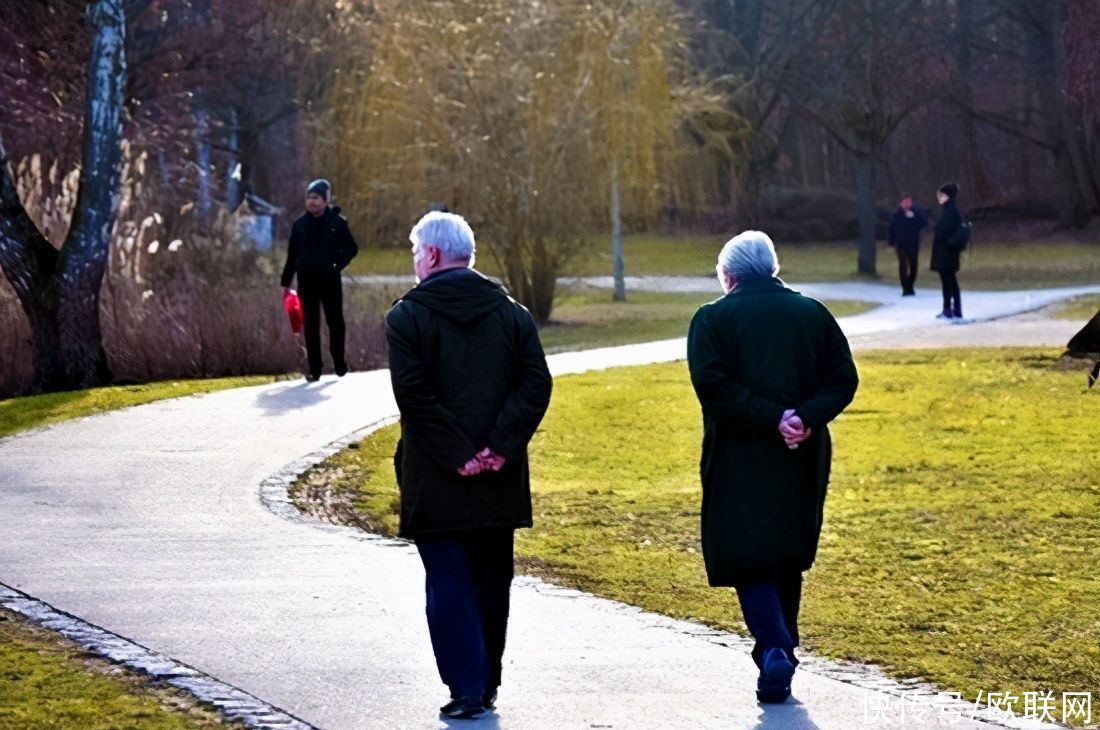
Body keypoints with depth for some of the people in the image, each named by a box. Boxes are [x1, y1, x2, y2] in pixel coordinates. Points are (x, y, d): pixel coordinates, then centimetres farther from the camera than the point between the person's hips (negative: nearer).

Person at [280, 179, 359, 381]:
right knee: (311, 325, 4)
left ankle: (339, 364, 16)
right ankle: (314, 369, 7)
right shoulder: (300, 224, 3)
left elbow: (351, 249, 4)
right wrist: (286, 282, 6)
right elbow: (292, 255, 7)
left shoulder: (337, 222, -3)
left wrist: (337, 264, -11)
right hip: (307, 281, 2)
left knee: (335, 321, 3)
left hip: (330, 280, -2)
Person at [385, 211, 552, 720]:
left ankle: (467, 688, -4)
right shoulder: (511, 312, 6)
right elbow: (536, 384, -3)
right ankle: (487, 684, 21)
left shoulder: (408, 316, -6)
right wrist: (499, 446, -7)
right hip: (500, 482, 4)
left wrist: (455, 454, -13)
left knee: (448, 584, 1)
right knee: (491, 582, 14)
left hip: (436, 483, -4)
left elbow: (412, 394, -15)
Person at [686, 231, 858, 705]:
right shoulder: (813, 314, 8)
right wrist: (804, 418, -11)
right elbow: (843, 380, -1)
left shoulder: (713, 319, -2)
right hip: (802, 458, 4)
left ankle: (775, 651, -18)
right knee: (789, 557, 17)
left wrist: (772, 418, -17)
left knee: (747, 557, 0)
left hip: (739, 457, -4)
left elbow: (713, 384, -15)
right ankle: (782, 650, 23)